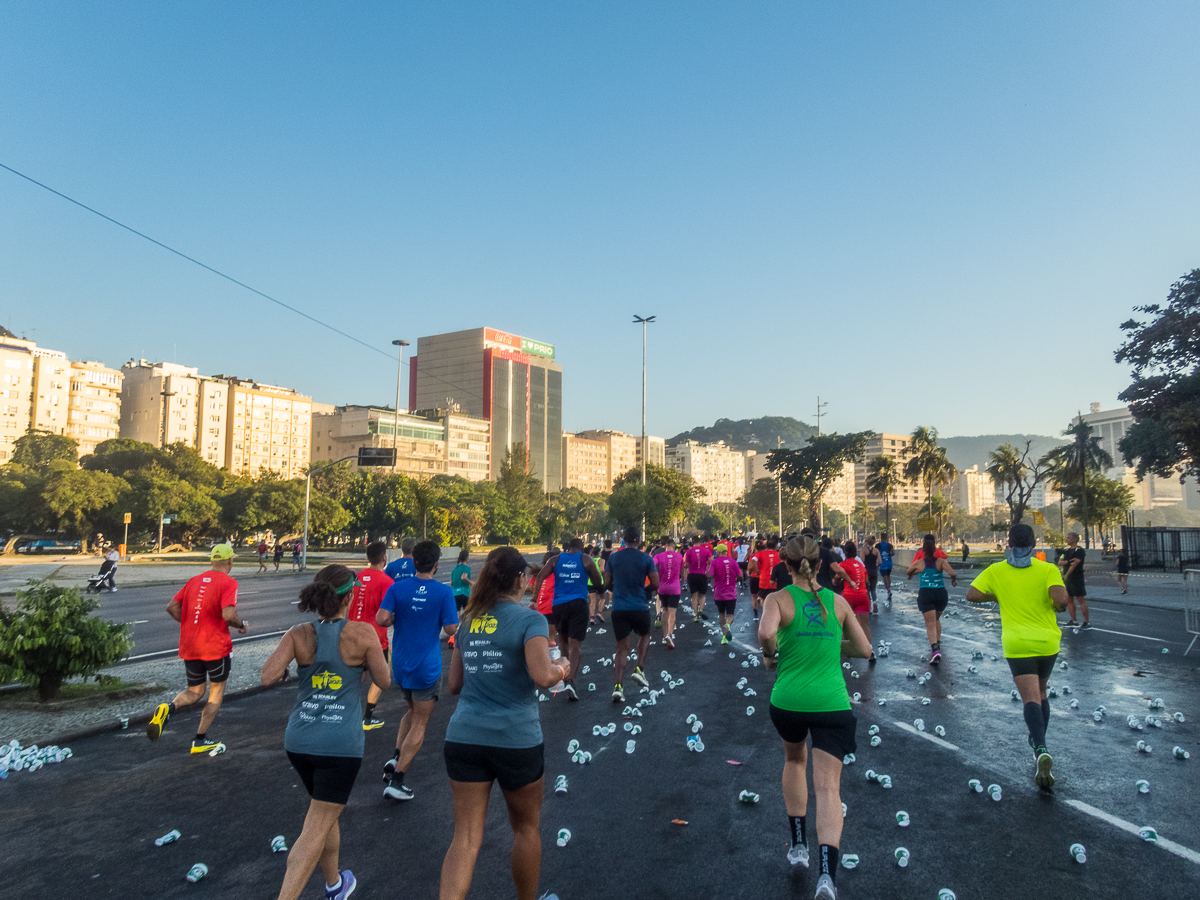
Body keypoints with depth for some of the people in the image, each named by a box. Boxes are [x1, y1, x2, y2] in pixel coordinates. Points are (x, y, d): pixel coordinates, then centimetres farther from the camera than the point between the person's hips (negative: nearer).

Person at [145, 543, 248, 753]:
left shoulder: (194, 580, 9)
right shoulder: (228, 583, -11)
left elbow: (172, 607, 10)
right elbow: (228, 615, -24)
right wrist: (242, 624, -5)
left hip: (189, 647, 6)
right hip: (216, 646, -6)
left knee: (194, 692, 20)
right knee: (216, 692, 13)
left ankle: (168, 708, -10)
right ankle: (200, 741, 15)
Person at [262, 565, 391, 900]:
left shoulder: (299, 634, -5)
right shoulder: (362, 633, -13)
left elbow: (268, 677, -13)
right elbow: (383, 681, -4)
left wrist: (287, 666, 7)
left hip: (299, 740, 5)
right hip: (340, 744, -5)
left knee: (326, 813, 26)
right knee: (315, 830, 5)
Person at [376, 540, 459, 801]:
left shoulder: (397, 588, -3)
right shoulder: (443, 592, -13)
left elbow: (381, 619, -12)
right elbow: (451, 629, -13)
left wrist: (398, 617, 7)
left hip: (400, 664, 5)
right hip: (427, 667, -4)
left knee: (412, 711, 27)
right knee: (419, 725, 6)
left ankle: (396, 758, 13)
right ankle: (396, 782, 5)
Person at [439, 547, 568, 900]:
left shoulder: (468, 621, 7)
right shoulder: (529, 620, -10)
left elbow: (455, 684, 13)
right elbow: (543, 676, -23)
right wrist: (562, 669, -2)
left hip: (464, 738, 4)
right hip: (516, 739, -4)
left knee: (465, 837, 7)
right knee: (526, 827, 19)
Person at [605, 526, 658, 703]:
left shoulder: (613, 558, 2)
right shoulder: (646, 558, -4)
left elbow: (607, 584, 4)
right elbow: (655, 584, -5)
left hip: (618, 608, 2)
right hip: (639, 607, -2)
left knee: (622, 648, 9)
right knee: (644, 636, 27)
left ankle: (618, 687, -2)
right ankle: (639, 669, 12)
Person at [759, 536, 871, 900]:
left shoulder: (779, 599, -6)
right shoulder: (838, 602, 4)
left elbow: (766, 632, -25)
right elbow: (864, 649, 11)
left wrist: (770, 654, -5)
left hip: (788, 702, 0)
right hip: (833, 703, 1)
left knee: (794, 760, 27)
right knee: (828, 786, 1)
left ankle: (798, 845, 32)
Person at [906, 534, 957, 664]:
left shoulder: (919, 563, -2)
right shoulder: (941, 561, -3)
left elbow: (908, 572, 15)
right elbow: (952, 573, -17)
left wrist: (913, 573, 37)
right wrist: (954, 580, 5)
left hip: (925, 594, -2)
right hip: (941, 593, 2)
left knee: (930, 624, -6)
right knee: (936, 619, 27)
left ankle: (935, 650, -23)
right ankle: (938, 643, 27)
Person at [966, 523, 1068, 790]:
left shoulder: (996, 571, -1)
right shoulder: (1048, 570, -5)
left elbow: (971, 595, -6)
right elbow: (1061, 599, -19)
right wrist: (1057, 607, 4)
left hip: (1017, 644, -2)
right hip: (1047, 641, 2)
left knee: (1030, 699, -7)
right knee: (1040, 691, 24)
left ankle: (1041, 751, -28)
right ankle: (1039, 742, 31)